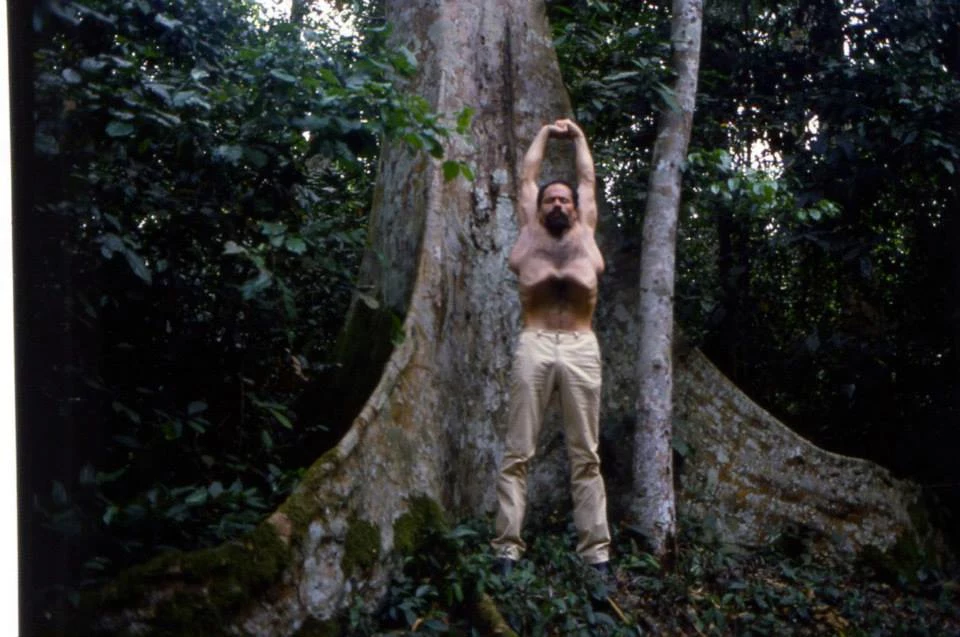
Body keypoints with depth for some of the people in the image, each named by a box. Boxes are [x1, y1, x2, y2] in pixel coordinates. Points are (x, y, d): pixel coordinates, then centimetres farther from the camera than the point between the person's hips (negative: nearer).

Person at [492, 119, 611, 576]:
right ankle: (507, 548, -5)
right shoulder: (530, 232, 21)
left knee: (586, 457, 0)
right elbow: (528, 176, 31)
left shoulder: (585, 232, 22)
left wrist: (578, 137, 46)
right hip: (534, 345, -1)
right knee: (518, 454, -4)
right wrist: (545, 134, 43)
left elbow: (588, 179, 33)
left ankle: (596, 551, 0)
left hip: (581, 348, 1)